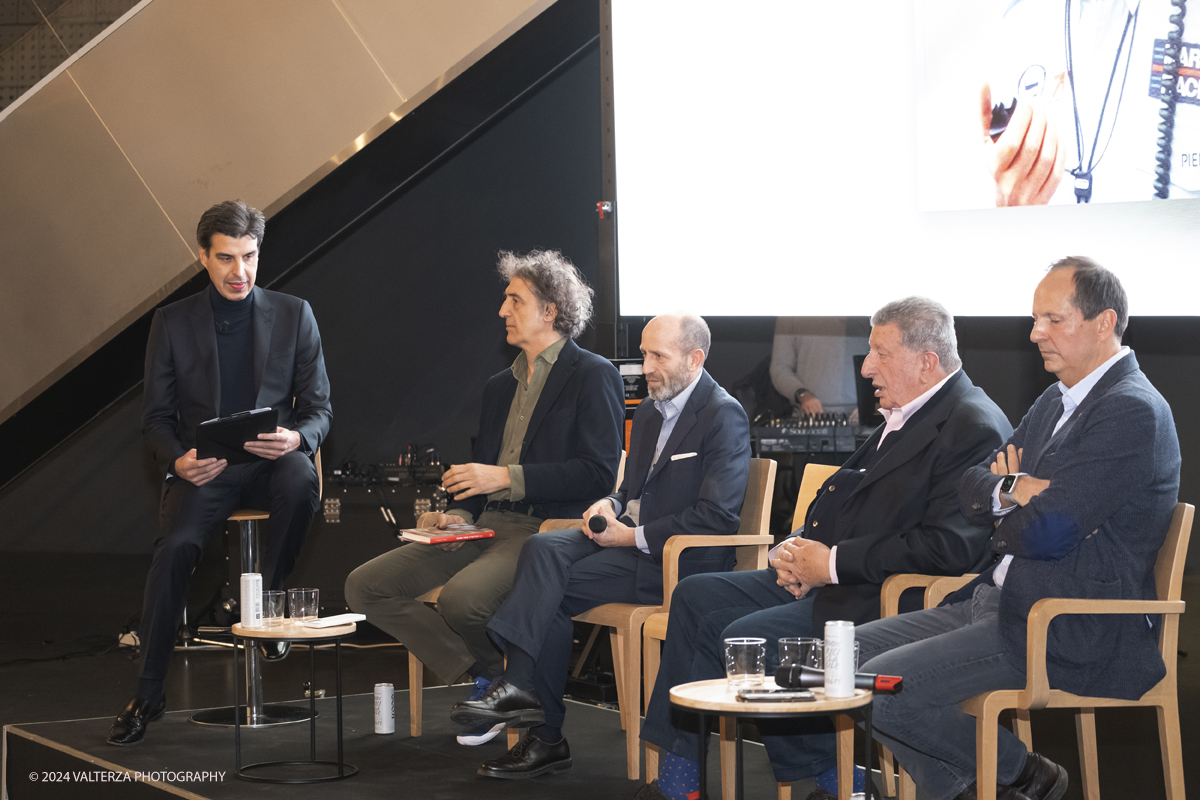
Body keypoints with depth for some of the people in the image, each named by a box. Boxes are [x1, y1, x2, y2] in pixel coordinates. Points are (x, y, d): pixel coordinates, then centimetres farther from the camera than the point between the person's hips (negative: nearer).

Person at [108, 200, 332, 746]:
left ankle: (265, 598, -14)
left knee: (301, 482, -37)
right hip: (203, 469, 0)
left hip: (270, 460, 0)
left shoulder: (294, 315, 6)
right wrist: (177, 460, -15)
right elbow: (155, 417, 7)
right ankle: (147, 696, -19)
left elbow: (318, 409, 6)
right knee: (176, 544, -29)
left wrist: (295, 438, -19)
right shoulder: (172, 323, 6)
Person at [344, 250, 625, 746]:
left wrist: (508, 477, -16)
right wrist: (458, 513, 5)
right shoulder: (500, 386, 23)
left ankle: (500, 677, 0)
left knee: (462, 596, -35)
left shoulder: (593, 376, -2)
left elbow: (599, 472, -13)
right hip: (486, 527, 8)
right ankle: (482, 677, 0)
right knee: (365, 587, -6)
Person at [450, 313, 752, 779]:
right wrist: (612, 506, 1)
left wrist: (632, 535, -17)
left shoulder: (724, 416, -9)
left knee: (552, 591, -23)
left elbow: (716, 517, -17)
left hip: (680, 560, -8)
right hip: (629, 536, 8)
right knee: (543, 548, -19)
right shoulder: (650, 411, 18)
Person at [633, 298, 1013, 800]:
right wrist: (795, 552, 3)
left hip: (883, 600, -11)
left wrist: (833, 563, -18)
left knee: (745, 638, -24)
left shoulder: (973, 428, -16)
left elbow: (951, 547, -25)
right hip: (830, 583, 11)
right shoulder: (901, 418, 16)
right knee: (696, 597, 7)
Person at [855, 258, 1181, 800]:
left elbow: (1048, 533, -23)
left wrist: (1006, 513, -1)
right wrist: (1014, 489, -9)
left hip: (1072, 634, -10)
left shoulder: (1132, 412, -16)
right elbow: (970, 490, 14)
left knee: (882, 689, -20)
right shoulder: (1055, 402, 16)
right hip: (999, 602, 10)